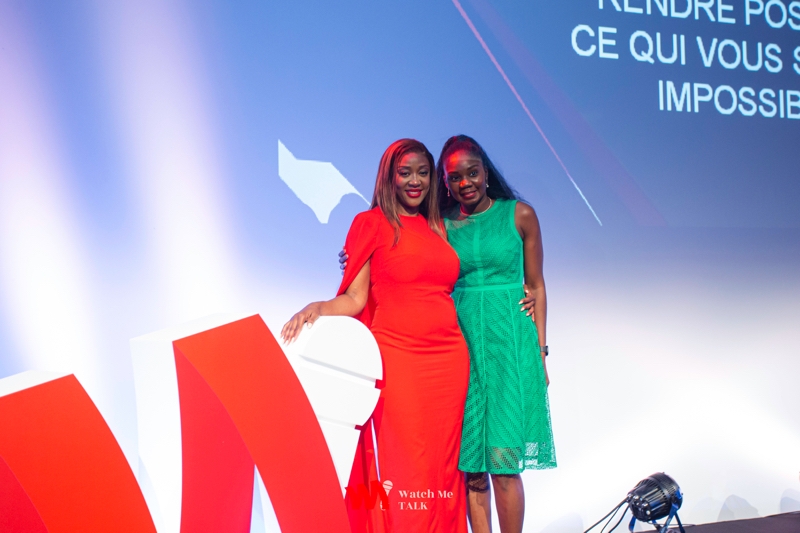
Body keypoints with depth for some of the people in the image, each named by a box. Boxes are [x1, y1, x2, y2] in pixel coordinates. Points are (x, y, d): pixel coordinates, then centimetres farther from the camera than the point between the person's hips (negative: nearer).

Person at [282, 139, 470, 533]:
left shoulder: (438, 227, 16)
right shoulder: (373, 224, 3)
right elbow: (355, 299, -2)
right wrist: (317, 309, -21)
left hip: (448, 358, 5)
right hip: (397, 358, -4)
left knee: (442, 464, 5)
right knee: (402, 466, -5)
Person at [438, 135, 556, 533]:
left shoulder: (520, 215, 4)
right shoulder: (443, 224, 8)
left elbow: (536, 285, 6)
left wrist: (540, 350, 1)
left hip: (510, 341, -2)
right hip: (462, 341, 2)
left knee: (503, 457, -8)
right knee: (471, 462, 2)